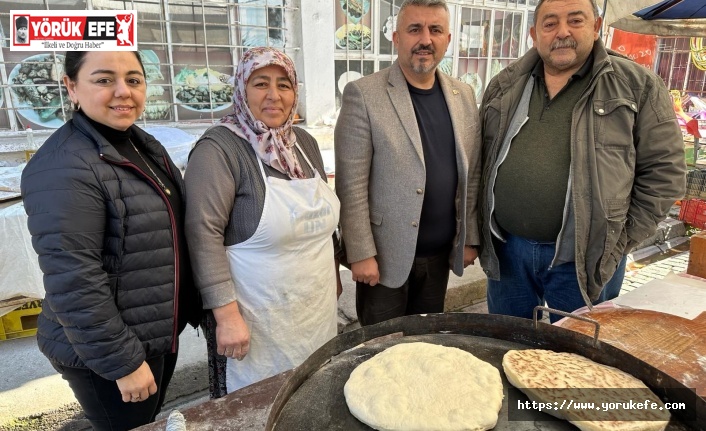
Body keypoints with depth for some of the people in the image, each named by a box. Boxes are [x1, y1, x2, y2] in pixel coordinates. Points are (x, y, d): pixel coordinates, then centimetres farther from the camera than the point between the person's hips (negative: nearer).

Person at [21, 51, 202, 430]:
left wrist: (195, 308, 13)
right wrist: (123, 361, -20)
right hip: (104, 352, -8)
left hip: (160, 334, 8)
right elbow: (73, 283, -25)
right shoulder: (64, 168, -22)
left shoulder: (145, 145, 5)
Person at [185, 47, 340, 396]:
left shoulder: (305, 143, 7)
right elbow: (204, 233, -21)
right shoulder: (219, 148, -15)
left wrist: (334, 273, 19)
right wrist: (227, 314, -23)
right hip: (257, 318, -6)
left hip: (318, 309, 7)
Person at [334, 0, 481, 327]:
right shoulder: (363, 94, -12)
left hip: (441, 252, 5)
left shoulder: (463, 96, 5)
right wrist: (361, 253, -14)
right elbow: (351, 185, -14)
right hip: (386, 253, -4)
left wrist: (469, 238, 8)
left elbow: (471, 175, 8)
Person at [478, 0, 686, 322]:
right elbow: (481, 158, 11)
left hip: (585, 258, -2)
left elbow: (663, 170, -2)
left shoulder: (638, 86, -4)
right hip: (506, 249, 3)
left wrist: (622, 240, -6)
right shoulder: (504, 86, 6)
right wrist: (480, 230, 6)